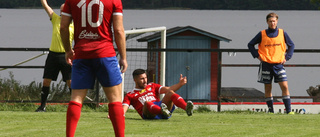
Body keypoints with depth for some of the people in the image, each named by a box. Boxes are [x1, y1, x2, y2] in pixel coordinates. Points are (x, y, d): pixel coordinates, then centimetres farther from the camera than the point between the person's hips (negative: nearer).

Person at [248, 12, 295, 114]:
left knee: (285, 86, -9)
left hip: (279, 64, 0)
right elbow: (250, 45, 11)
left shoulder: (282, 33, 4)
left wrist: (287, 57, 6)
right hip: (266, 65, 0)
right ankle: (271, 111, 9)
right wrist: (257, 56, 1)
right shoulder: (262, 34, 1)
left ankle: (289, 110, -9)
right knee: (268, 88, 2)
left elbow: (291, 45, 17)